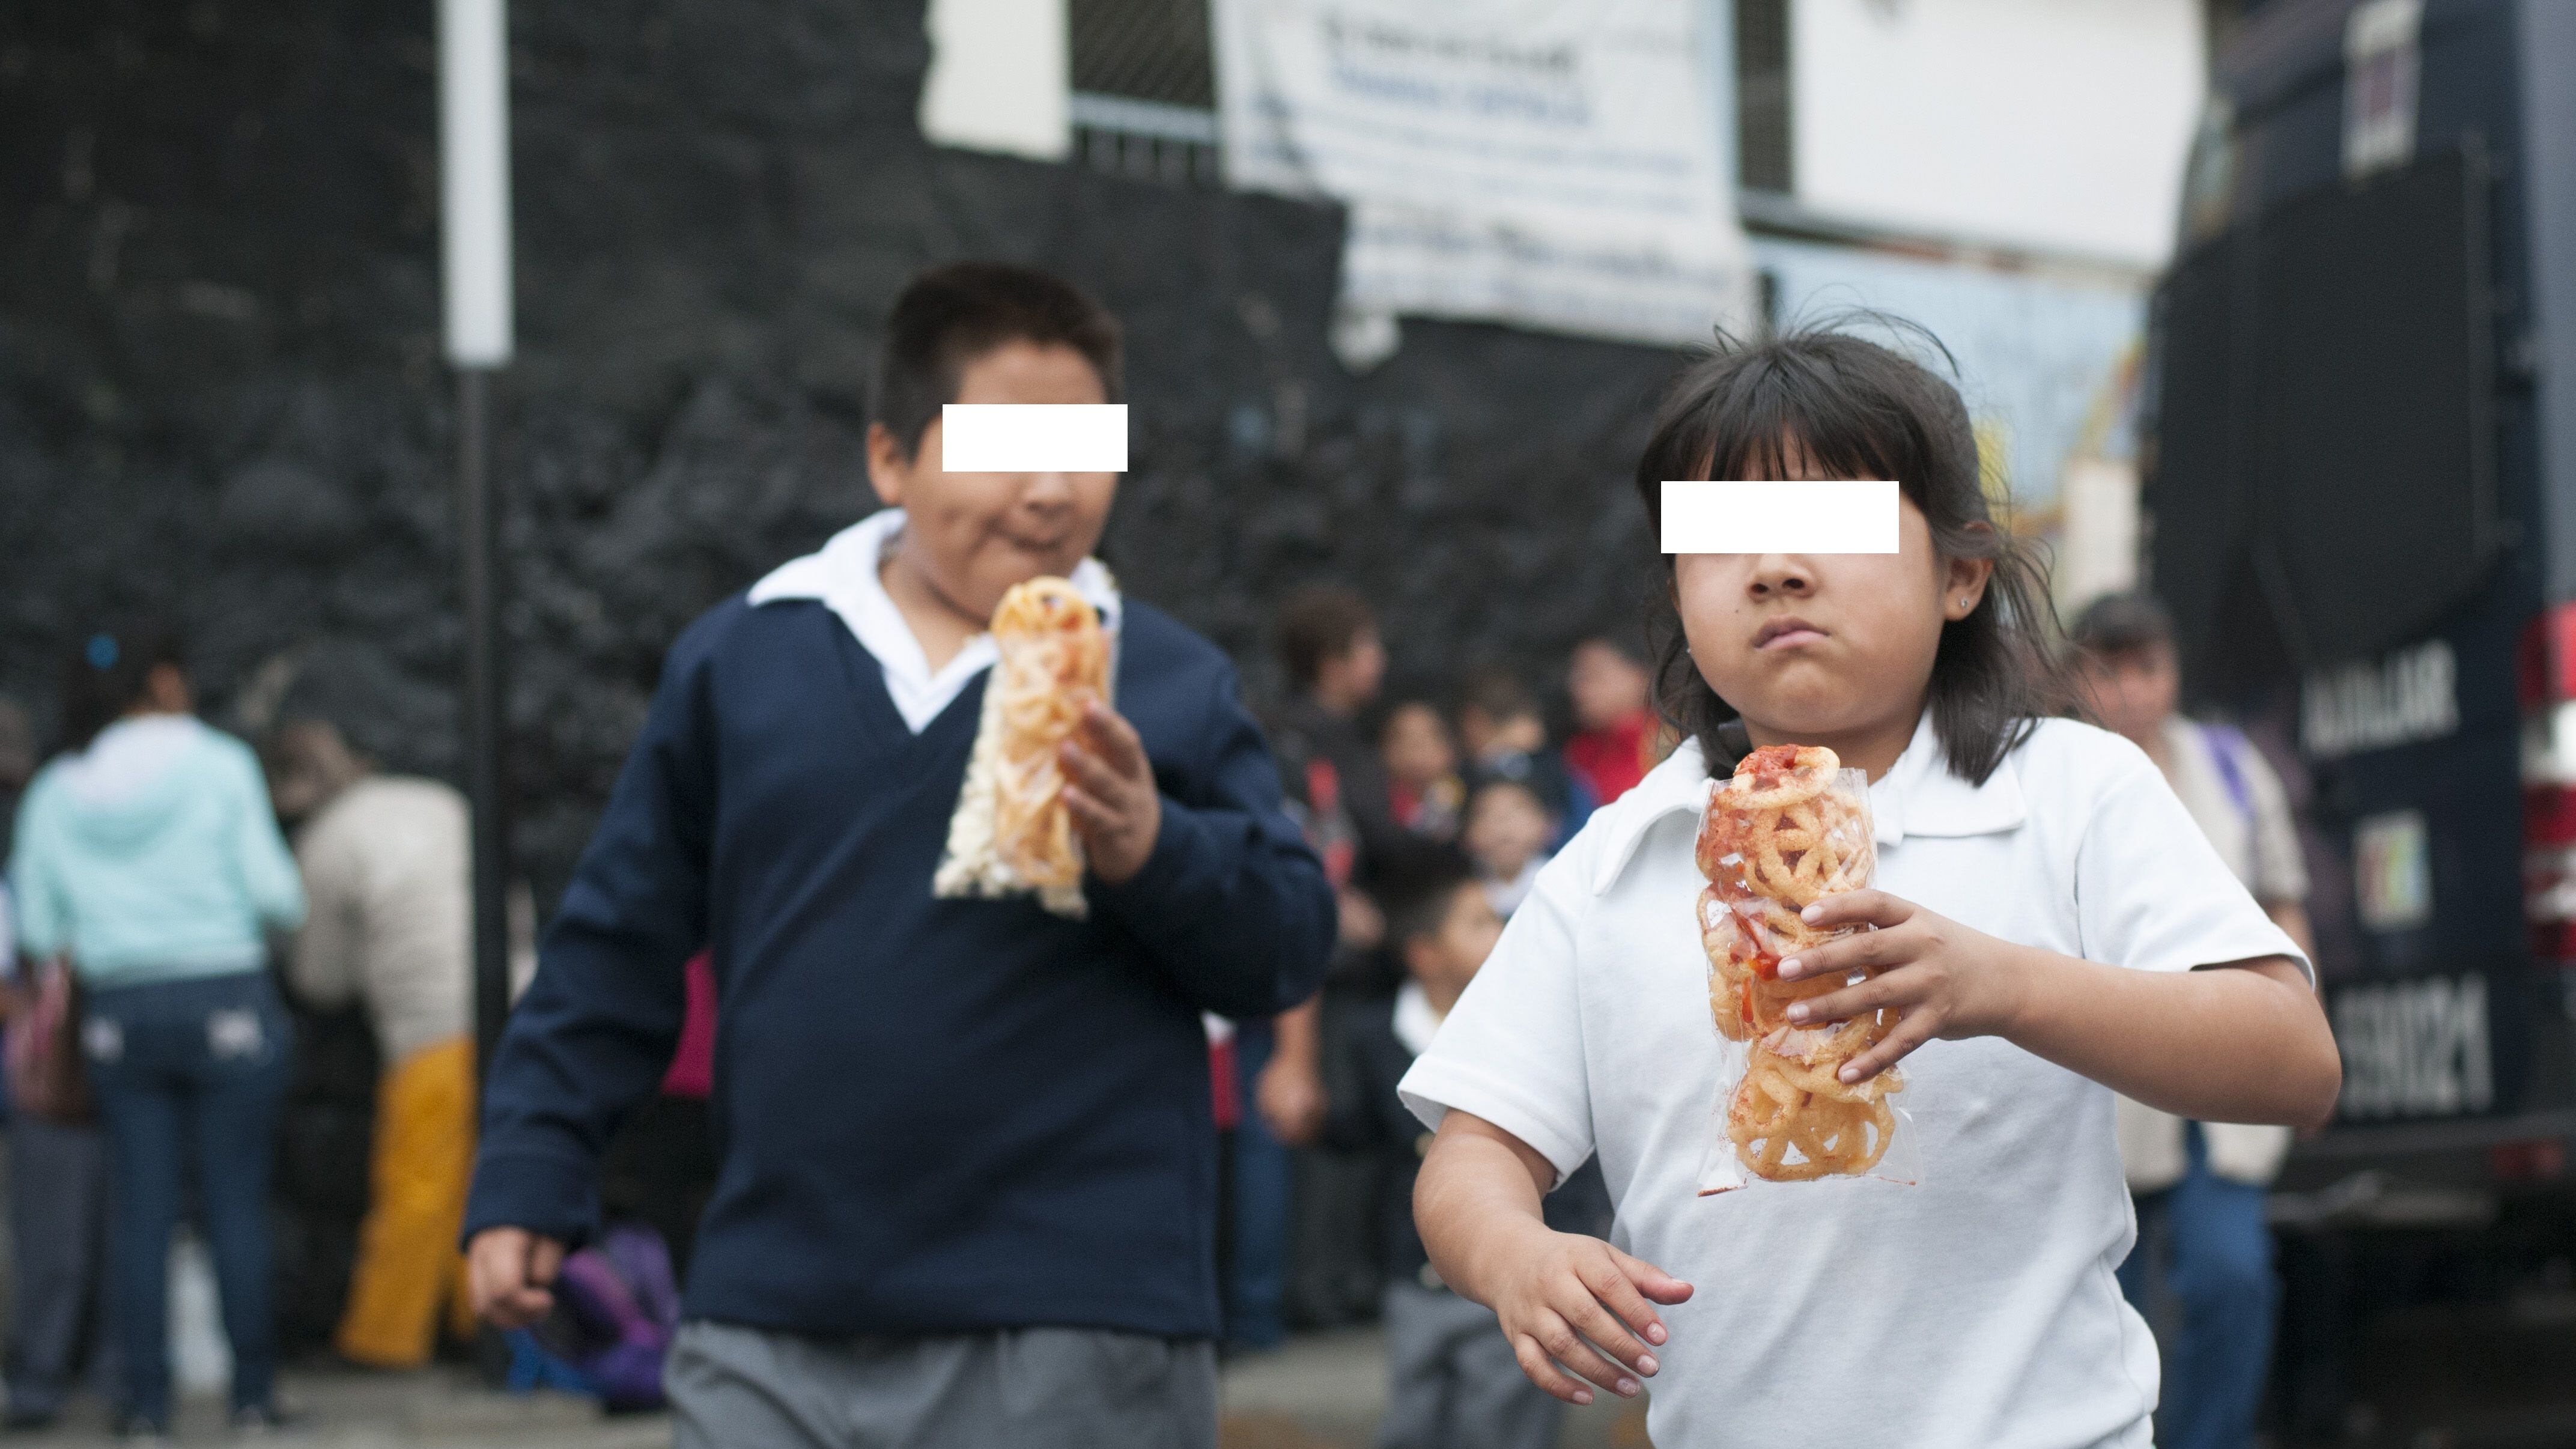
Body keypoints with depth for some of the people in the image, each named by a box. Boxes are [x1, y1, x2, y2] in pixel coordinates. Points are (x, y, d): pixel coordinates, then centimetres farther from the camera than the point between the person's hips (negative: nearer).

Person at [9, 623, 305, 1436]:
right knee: (237, 1202, 2)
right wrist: (284, 916, 14)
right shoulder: (218, 765, -3)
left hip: (118, 1011, 3)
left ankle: (144, 1400, 3)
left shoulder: (54, 795, 7)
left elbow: (39, 930, 5)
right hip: (227, 1001, -3)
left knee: (139, 1212, 5)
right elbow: (274, 894, -7)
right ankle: (252, 1392, 4)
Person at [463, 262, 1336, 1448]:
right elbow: (616, 950, 13)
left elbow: (1290, 943, 1)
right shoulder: (740, 659, 9)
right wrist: (526, 1183, 10)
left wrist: (1155, 850, -16)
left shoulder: (1170, 684, 4)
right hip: (772, 1342, 2)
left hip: (1078, 1349, -2)